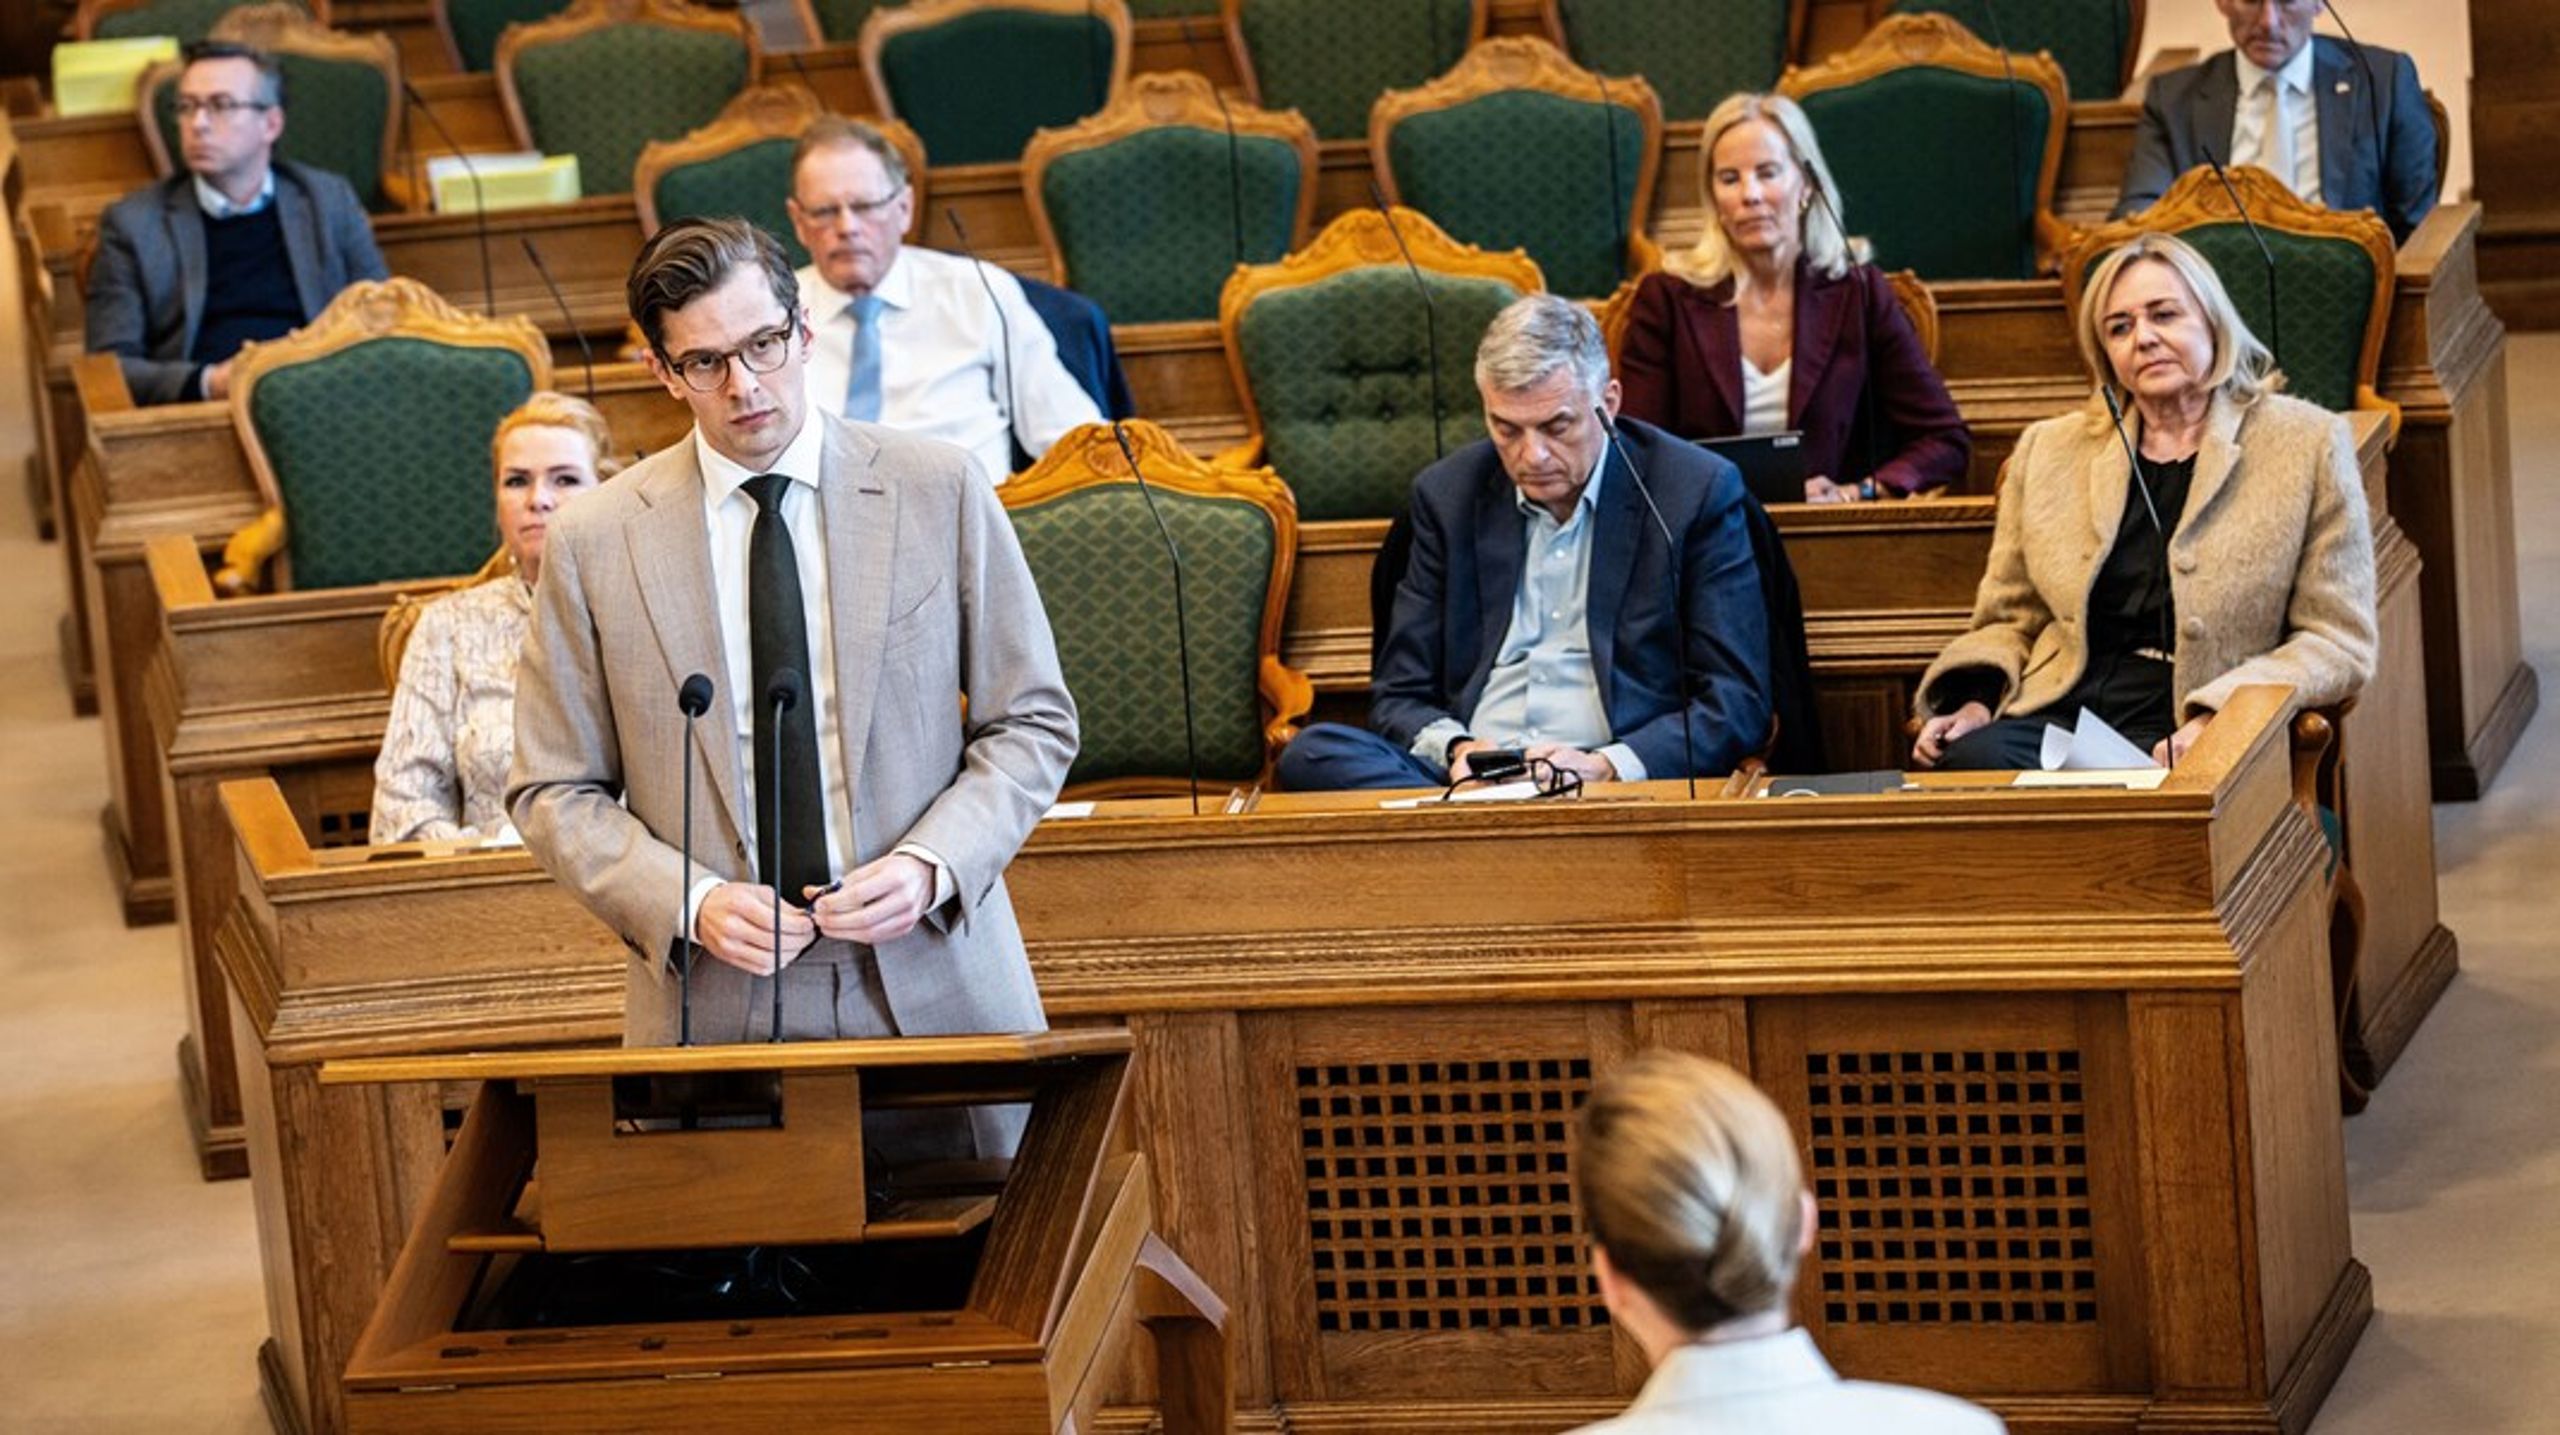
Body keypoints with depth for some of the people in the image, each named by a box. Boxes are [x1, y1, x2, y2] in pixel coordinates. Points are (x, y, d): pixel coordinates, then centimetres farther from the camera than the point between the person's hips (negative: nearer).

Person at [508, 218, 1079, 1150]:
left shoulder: (940, 492, 2)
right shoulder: (594, 543, 2)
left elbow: (1033, 723, 6)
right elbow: (554, 792, 5)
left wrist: (931, 865, -10)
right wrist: (691, 904, -11)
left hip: (932, 979, 0)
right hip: (717, 1012, 0)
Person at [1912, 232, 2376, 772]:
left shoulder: (2305, 444, 9)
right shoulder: (2048, 451, 20)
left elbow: (2338, 643, 5)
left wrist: (2216, 721, -12)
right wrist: (1974, 701, 1)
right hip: (2057, 716, 3)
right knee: (1970, 760, -32)